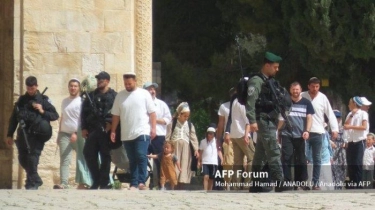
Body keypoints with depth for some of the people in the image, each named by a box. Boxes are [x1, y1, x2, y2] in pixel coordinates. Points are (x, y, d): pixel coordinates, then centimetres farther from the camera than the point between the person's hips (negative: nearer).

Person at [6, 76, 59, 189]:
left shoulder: (43, 99, 2)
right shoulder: (21, 100, 11)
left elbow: (55, 116, 2)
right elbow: (14, 118, 15)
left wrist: (42, 111, -14)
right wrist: (9, 134, 12)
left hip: (37, 134, -4)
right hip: (23, 134, 4)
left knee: (32, 158, -15)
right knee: (22, 159, 8)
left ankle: (32, 183, -8)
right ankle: (36, 180, 27)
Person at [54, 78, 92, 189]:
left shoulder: (81, 101, -2)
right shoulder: (64, 101, 16)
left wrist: (76, 133, -18)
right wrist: (59, 134, 19)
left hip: (78, 134, -5)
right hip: (65, 134, 5)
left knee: (81, 159, 0)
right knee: (64, 159, -6)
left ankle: (83, 183, 3)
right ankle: (63, 183, -13)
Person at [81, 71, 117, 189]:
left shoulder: (114, 96, 2)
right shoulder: (91, 96, 15)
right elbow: (84, 112, 13)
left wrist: (111, 123, -17)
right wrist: (84, 128, 5)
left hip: (106, 131, -4)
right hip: (92, 130, 5)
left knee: (105, 156, -1)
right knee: (89, 154, 2)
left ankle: (104, 182, 4)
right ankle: (96, 181, 11)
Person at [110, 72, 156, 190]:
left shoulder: (144, 94, 2)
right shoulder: (120, 96, 10)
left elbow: (152, 112, 1)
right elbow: (116, 115, 12)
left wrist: (153, 128, -7)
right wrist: (113, 131, 8)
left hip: (142, 133, -4)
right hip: (126, 135, 4)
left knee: (141, 156, -17)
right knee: (132, 160, 6)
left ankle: (141, 181, -18)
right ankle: (134, 184, 8)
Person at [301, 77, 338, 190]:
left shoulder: (323, 98, 2)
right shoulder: (302, 96, 0)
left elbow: (330, 114, 2)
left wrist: (335, 129, -6)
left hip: (318, 133, 1)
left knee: (317, 159, 4)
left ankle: (315, 182, 8)